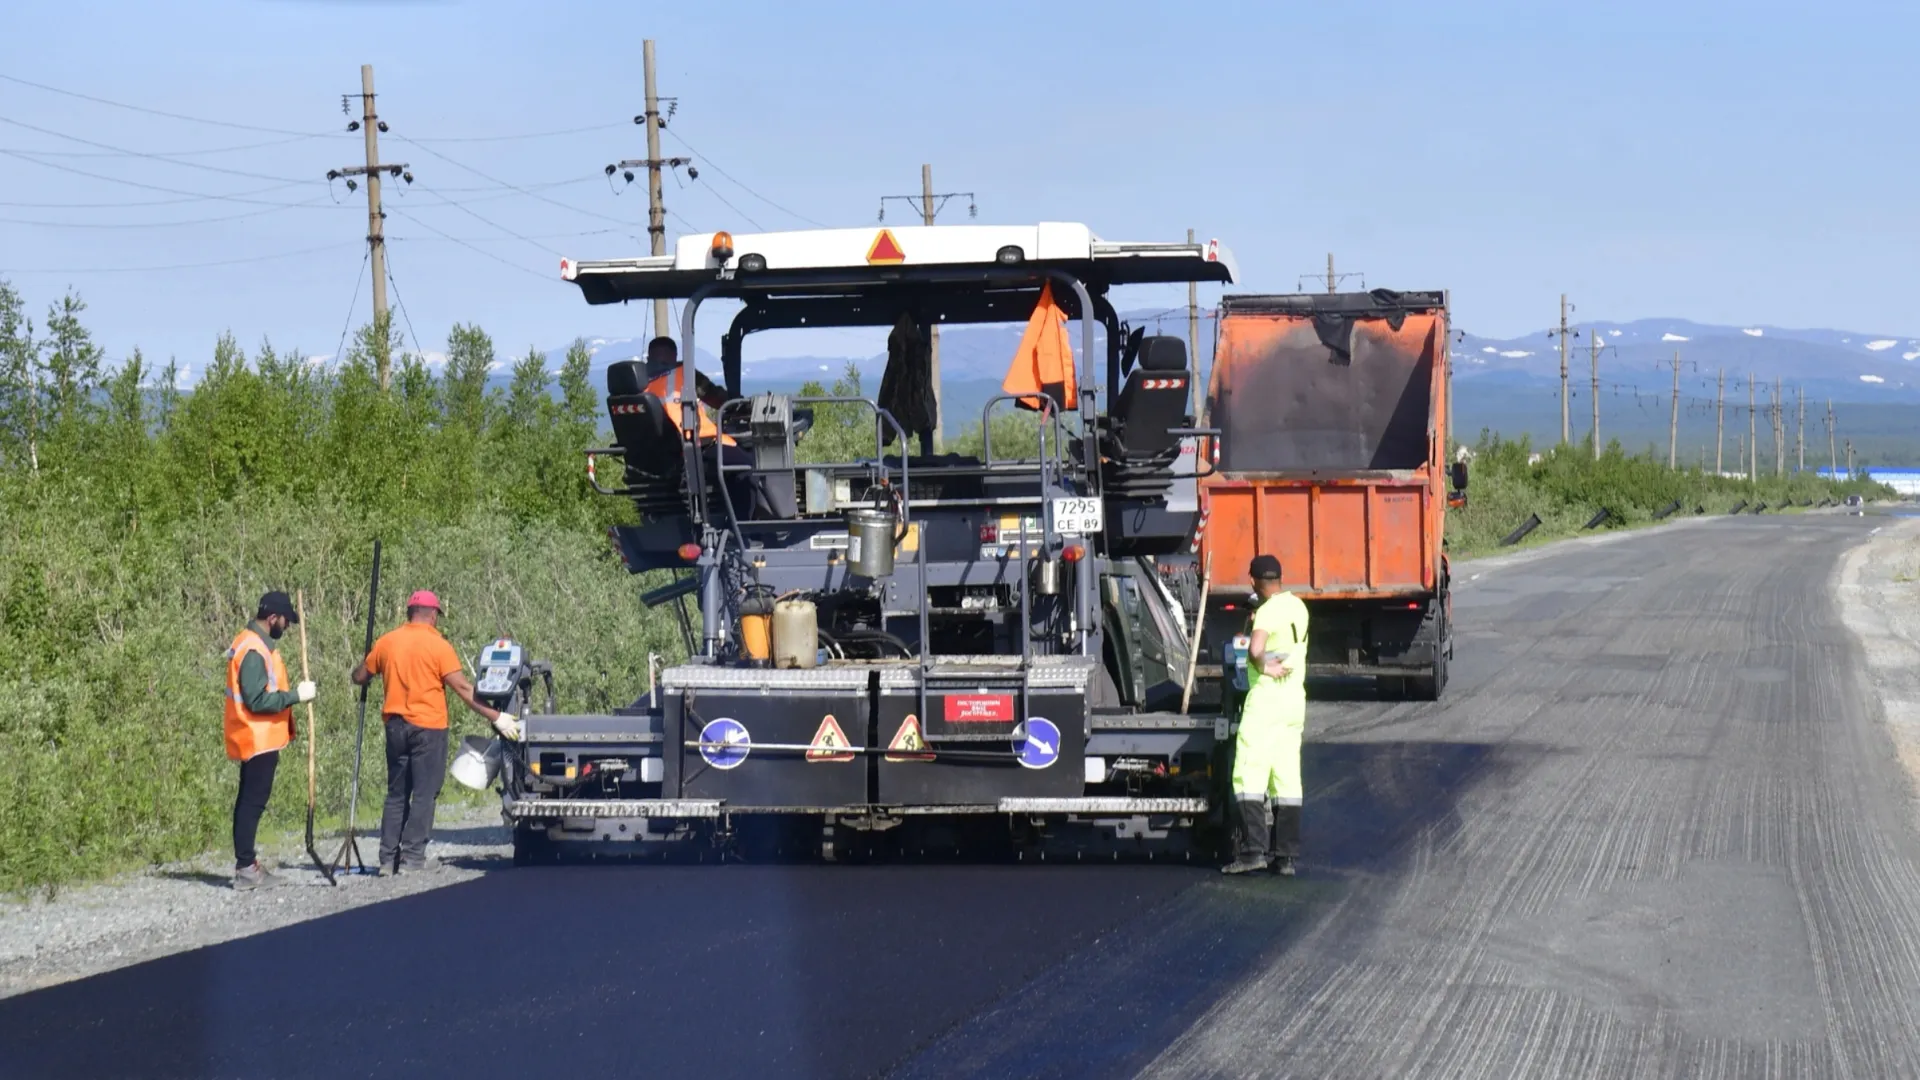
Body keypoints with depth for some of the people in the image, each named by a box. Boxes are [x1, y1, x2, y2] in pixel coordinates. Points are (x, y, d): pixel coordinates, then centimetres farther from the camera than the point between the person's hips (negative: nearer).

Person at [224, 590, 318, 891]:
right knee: (253, 801, -8)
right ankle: (245, 869, -8)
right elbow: (258, 700, -24)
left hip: (255, 739, 10)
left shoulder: (249, 642, 13)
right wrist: (296, 695, -19)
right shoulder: (254, 651, -20)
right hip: (259, 739, -10)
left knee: (249, 801, 13)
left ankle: (246, 863, 18)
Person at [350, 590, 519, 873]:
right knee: (424, 794, 0)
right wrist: (496, 717, -10)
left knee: (397, 794, 13)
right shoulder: (438, 646, -10)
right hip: (428, 727, -5)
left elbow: (359, 677, 15)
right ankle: (412, 858, -6)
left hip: (395, 724, 5)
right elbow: (463, 688, -13)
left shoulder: (386, 642, 4)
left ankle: (388, 859, 9)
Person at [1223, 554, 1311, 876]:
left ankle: (1254, 849, -16)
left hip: (1267, 696, -8)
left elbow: (1255, 648, -30)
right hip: (1295, 698, 8)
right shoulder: (1298, 606, 13)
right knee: (1286, 777, 7)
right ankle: (1286, 855, 6)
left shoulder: (1268, 611, -14)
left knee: (1250, 773, -8)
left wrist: (1263, 667, -14)